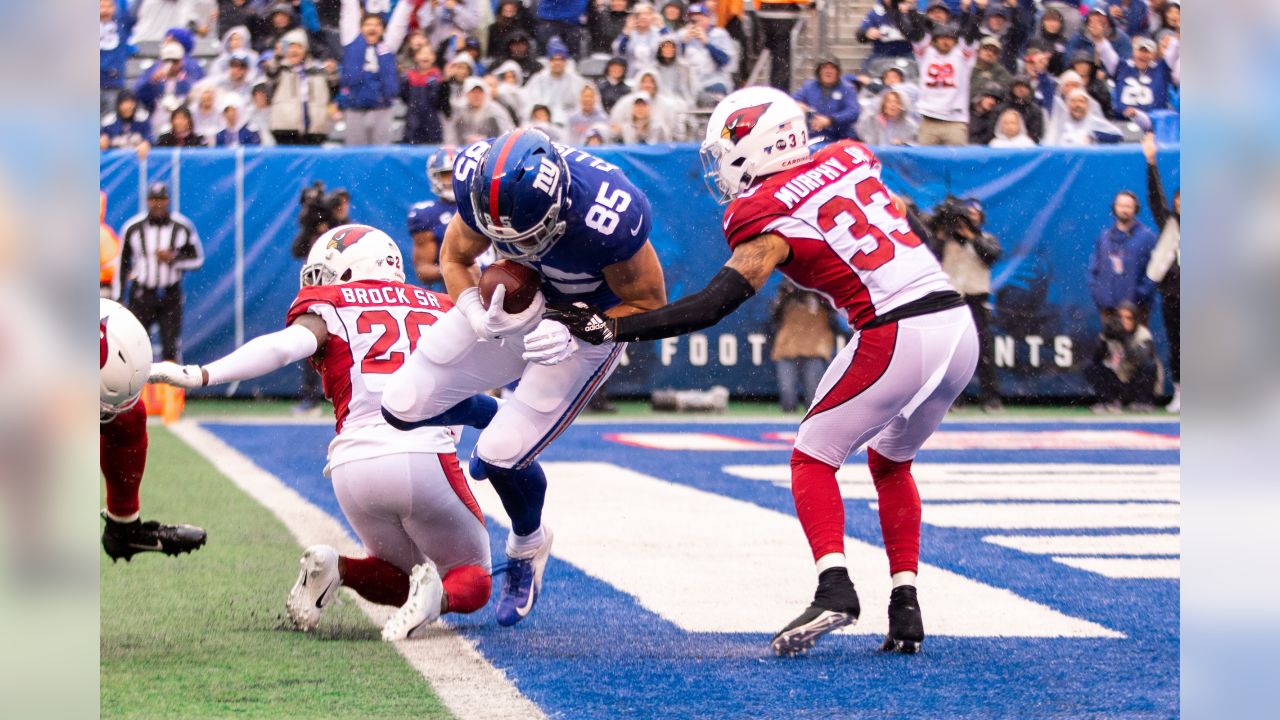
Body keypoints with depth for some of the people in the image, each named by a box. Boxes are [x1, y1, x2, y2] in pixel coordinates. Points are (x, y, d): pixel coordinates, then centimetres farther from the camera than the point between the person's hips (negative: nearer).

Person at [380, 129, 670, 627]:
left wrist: (577, 332, -36)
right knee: (403, 407, -1)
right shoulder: (480, 182, -28)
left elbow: (649, 304, -21)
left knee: (504, 455, -14)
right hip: (517, 303, 4)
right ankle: (493, 417, 33)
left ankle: (527, 546, 21)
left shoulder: (608, 217, -39)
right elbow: (456, 256, -6)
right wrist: (474, 311, -28)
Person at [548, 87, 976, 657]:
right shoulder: (852, 157, 13)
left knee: (813, 458, 8)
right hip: (960, 325, 7)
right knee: (891, 461, 24)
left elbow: (710, 306, -12)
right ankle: (905, 606, 14)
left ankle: (834, 587, -13)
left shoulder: (770, 220, -4)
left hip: (896, 335, -7)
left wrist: (610, 329, -13)